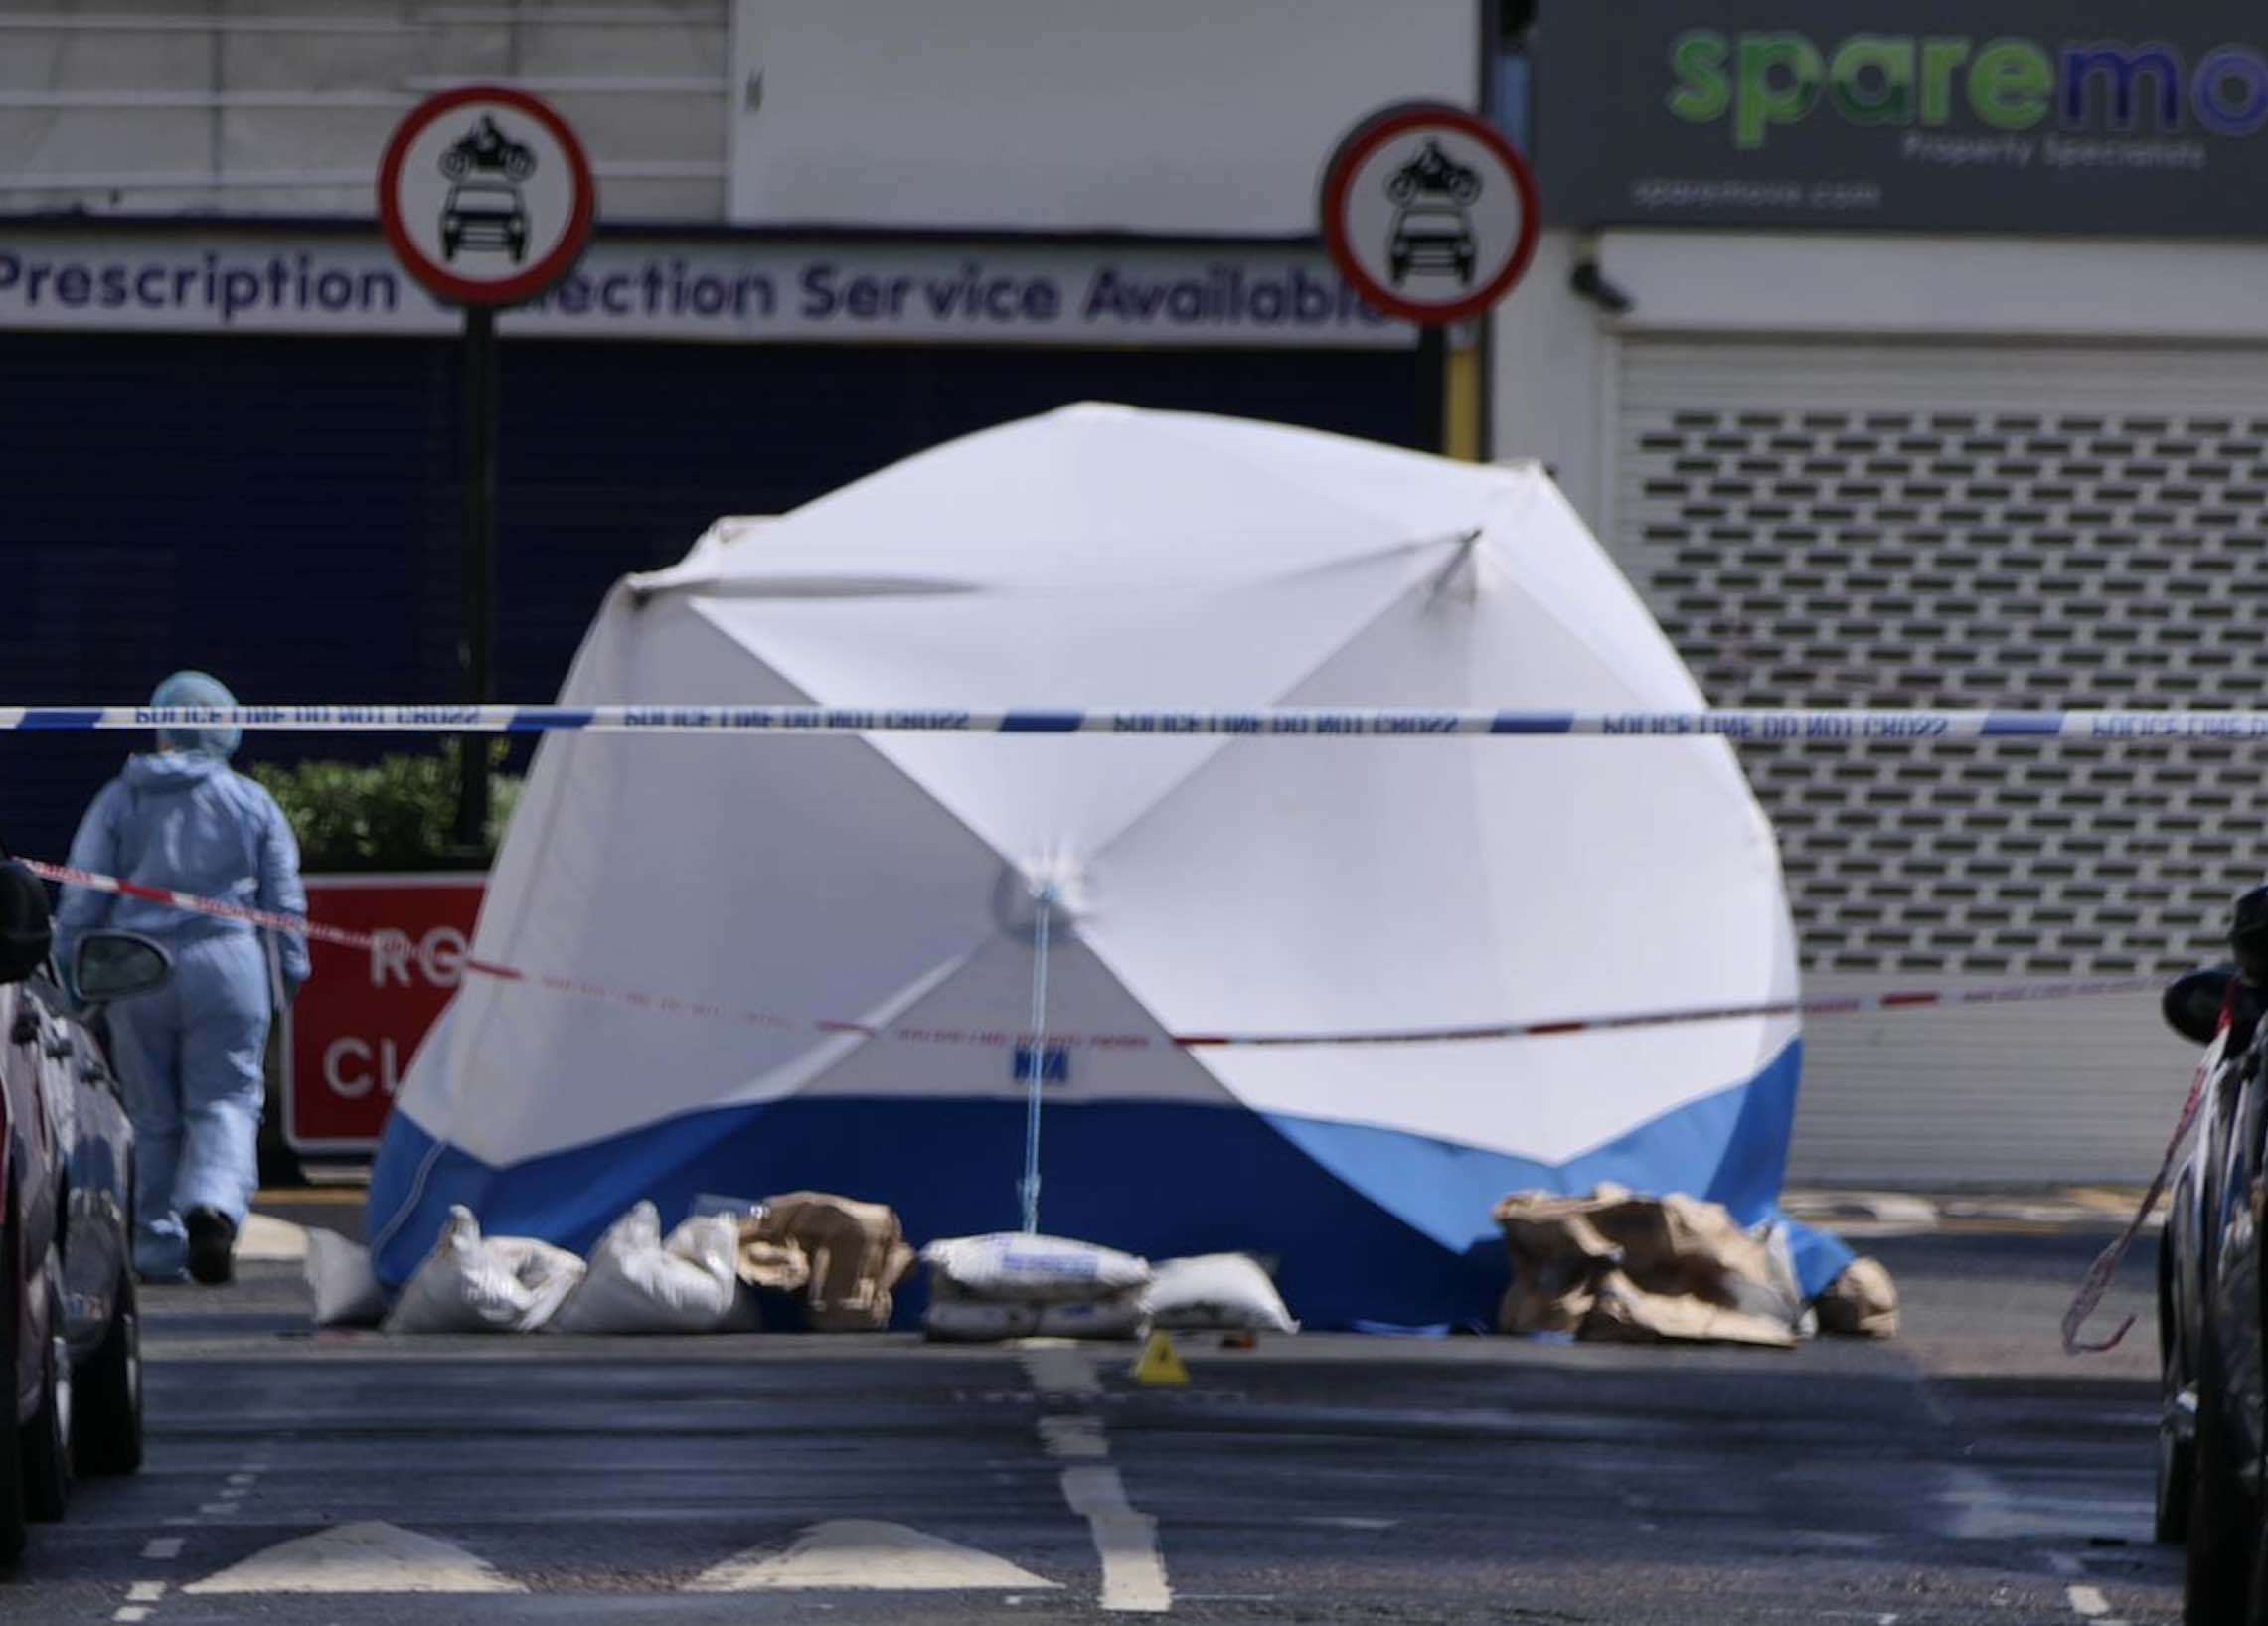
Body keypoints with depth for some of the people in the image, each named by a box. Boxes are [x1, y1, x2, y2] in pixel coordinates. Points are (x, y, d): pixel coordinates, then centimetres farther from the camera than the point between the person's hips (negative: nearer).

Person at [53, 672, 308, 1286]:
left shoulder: (119, 803, 4)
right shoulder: (252, 803, 6)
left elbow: (81, 901, 3)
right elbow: (285, 898, 7)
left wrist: (73, 978, 9)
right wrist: (292, 975, 14)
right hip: (225, 963, -1)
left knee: (154, 1114, 9)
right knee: (226, 1100, 0)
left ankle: (158, 1247, 10)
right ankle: (215, 1202, -27)